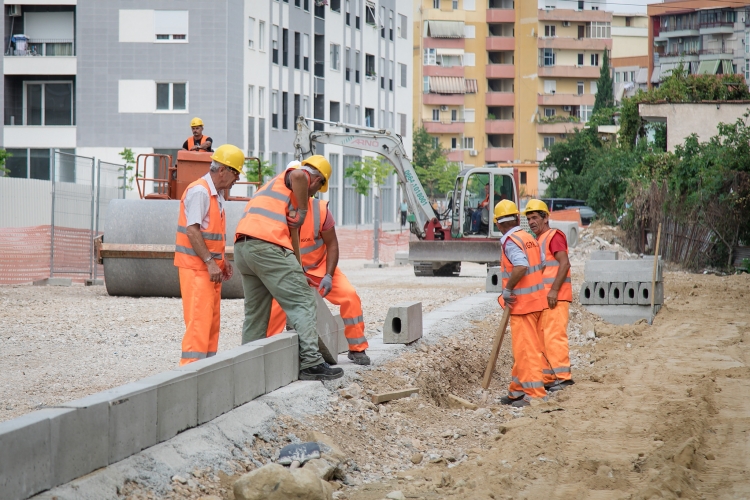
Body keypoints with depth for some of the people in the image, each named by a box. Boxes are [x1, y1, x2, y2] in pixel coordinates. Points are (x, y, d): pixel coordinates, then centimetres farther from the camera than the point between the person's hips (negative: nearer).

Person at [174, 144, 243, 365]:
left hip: (210, 267, 10)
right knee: (199, 319, -13)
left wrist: (222, 260, 16)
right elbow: (192, 230, -21)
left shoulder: (216, 194, 16)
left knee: (212, 320, 10)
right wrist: (210, 262, -23)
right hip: (196, 267, -10)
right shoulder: (199, 191, -14)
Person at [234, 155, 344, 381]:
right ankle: (310, 362, -16)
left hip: (242, 246, 9)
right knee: (303, 303, -8)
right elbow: (298, 175, -20)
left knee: (255, 311, 16)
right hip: (268, 246, -9)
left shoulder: (276, 182, 35)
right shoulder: (303, 176, 8)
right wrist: (301, 212, -10)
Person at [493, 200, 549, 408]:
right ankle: (518, 390, 21)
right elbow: (541, 265, 16)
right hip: (537, 300, 9)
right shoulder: (530, 238, 12)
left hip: (522, 303, -9)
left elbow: (521, 267, -30)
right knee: (522, 349, 15)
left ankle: (535, 394, -7)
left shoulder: (510, 242, -14)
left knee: (525, 349, -6)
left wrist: (507, 290, -20)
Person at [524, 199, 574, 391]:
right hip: (542, 297, 10)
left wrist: (554, 290, -22)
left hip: (555, 296, -10)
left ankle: (563, 376, -12)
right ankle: (548, 378, 12)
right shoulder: (537, 241, 22)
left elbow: (564, 263, -17)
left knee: (554, 336, -13)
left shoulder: (554, 236, -7)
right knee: (542, 339, 9)